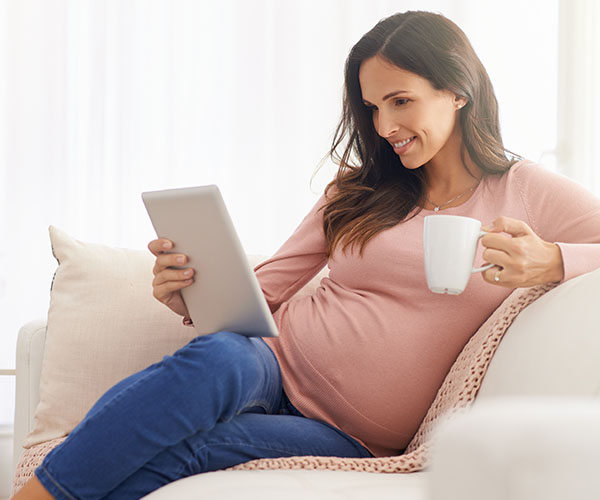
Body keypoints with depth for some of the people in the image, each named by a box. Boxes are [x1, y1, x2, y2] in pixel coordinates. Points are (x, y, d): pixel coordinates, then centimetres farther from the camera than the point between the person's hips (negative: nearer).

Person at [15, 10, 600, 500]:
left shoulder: (529, 193, 6)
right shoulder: (359, 190, 17)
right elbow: (264, 289, 13)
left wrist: (550, 261, -19)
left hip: (349, 437, -2)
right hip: (275, 370, 3)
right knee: (218, 357, -36)